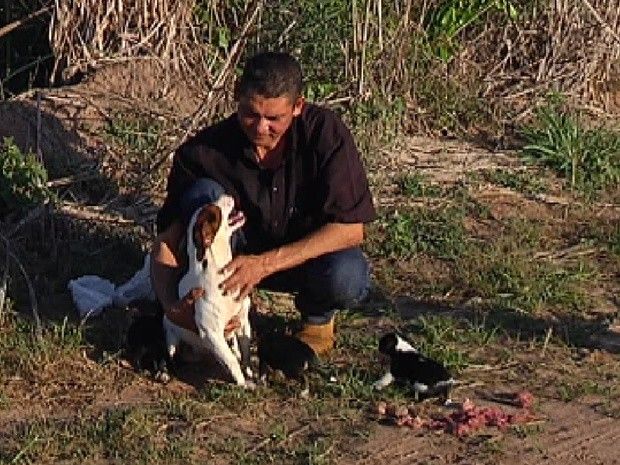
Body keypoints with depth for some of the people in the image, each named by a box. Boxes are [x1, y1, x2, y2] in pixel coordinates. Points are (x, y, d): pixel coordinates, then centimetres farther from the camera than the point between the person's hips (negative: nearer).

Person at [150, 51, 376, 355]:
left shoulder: (324, 131, -23)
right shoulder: (203, 152, -22)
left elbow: (350, 228, -25)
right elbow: (166, 241, -19)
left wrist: (266, 262, -35)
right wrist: (172, 305, -39)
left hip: (308, 253, 0)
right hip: (238, 257, 1)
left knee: (346, 277, -35)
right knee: (203, 193, -27)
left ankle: (317, 317, 1)